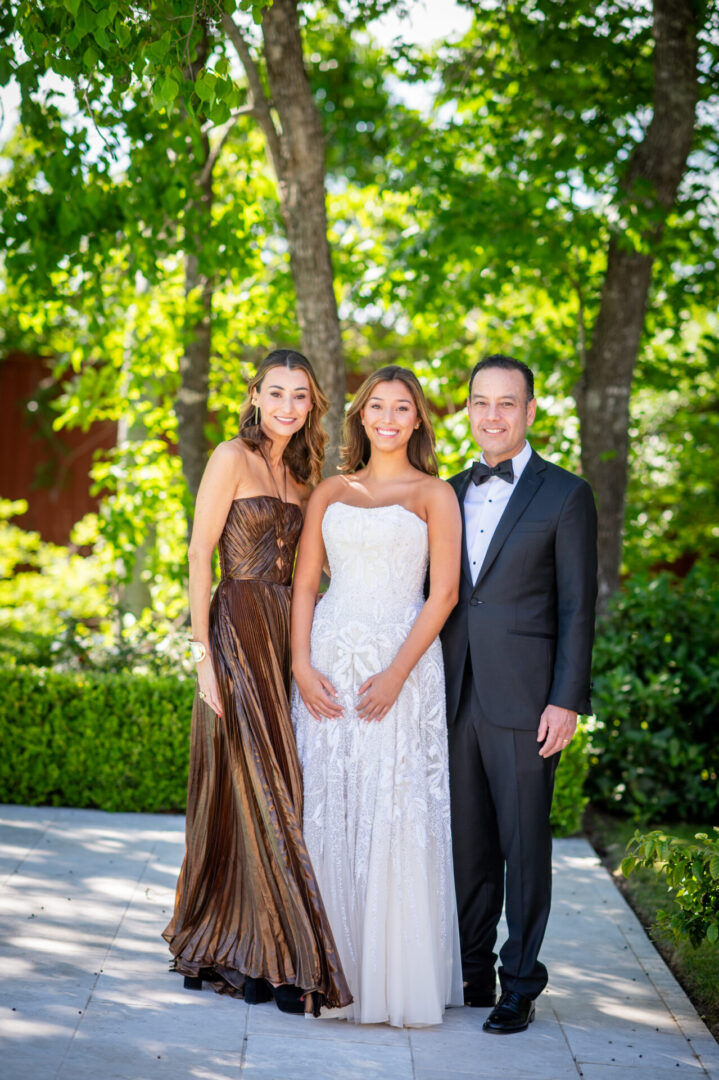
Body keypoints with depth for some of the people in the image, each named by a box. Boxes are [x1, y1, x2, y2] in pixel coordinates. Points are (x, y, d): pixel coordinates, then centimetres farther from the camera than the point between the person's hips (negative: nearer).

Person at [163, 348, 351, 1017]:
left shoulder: (298, 473, 17)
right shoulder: (233, 458, -5)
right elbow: (198, 554, -9)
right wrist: (203, 652, -15)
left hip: (285, 635, 7)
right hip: (238, 628, -7)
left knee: (270, 787, 7)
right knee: (254, 784, -5)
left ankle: (229, 950, 16)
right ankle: (281, 959, 0)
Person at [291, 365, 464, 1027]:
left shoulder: (434, 495, 3)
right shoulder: (331, 493, 14)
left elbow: (443, 593, -4)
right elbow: (306, 582, 10)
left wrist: (398, 673, -13)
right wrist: (301, 664, -4)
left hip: (400, 662, -3)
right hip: (329, 662, 4)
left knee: (395, 815, -6)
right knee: (326, 810, 3)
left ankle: (398, 975, 2)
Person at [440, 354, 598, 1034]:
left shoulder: (565, 496, 0)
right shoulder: (450, 493, 14)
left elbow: (576, 608, -4)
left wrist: (566, 701, -10)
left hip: (524, 698, -4)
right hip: (456, 696, 4)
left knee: (524, 843, 0)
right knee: (466, 840, 10)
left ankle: (520, 984, 9)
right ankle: (471, 970, 21)